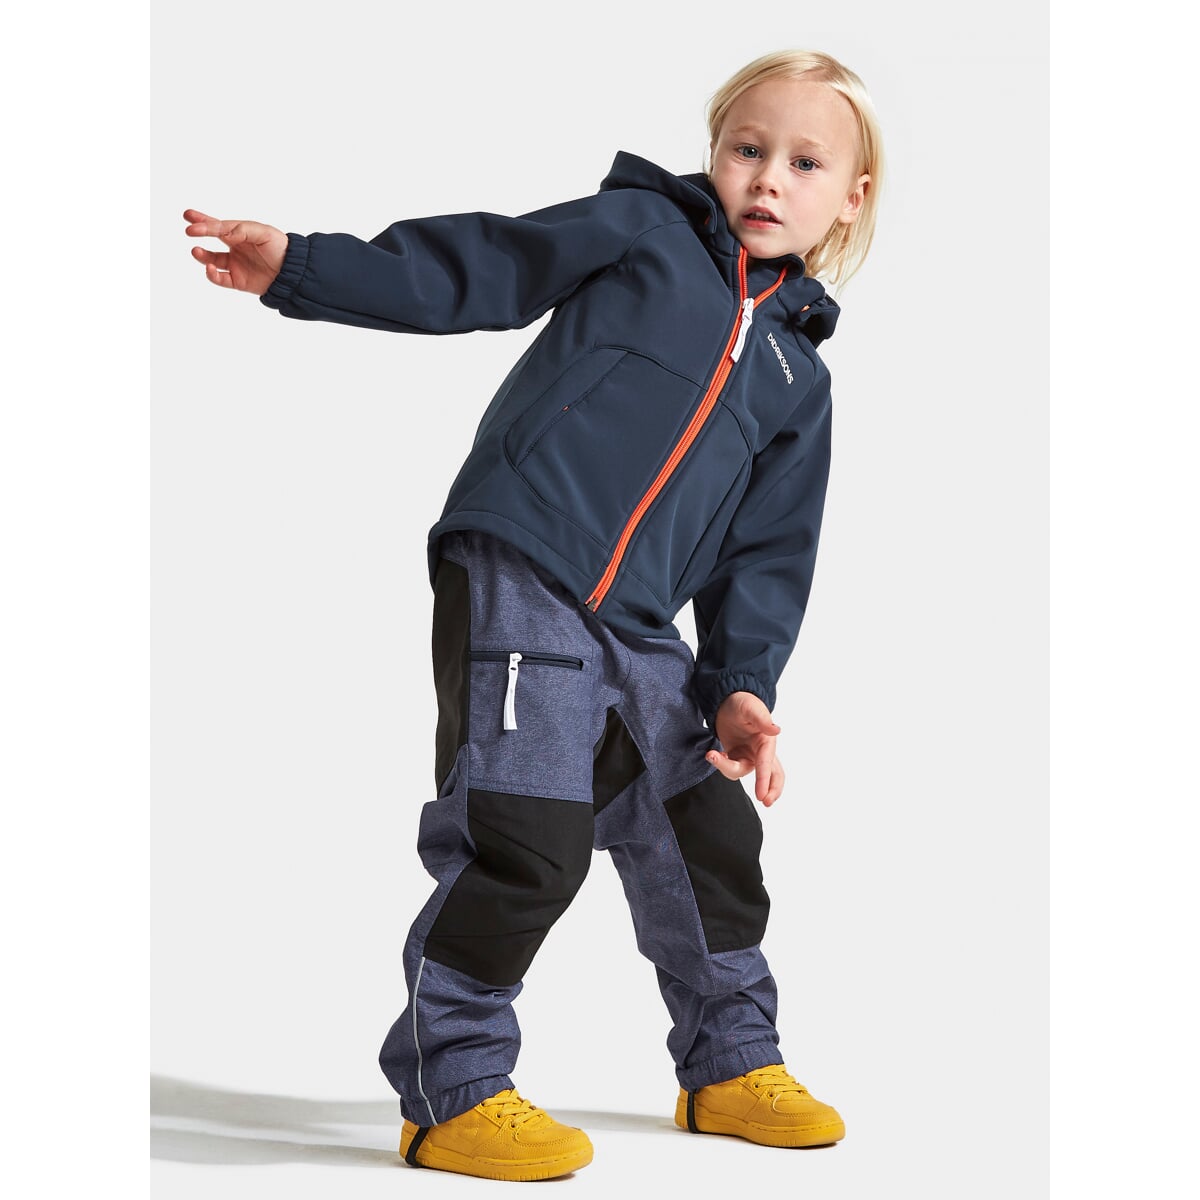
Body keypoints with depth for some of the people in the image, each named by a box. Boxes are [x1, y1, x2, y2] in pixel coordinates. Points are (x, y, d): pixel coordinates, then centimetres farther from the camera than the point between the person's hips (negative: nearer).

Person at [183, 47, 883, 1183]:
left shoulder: (797, 373, 18)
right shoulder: (643, 227, 6)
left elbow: (767, 551, 17)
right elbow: (475, 268, 0)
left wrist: (743, 684, 5)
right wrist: (305, 267, -10)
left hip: (641, 631, 6)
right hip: (516, 575, -6)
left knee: (709, 834, 13)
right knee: (527, 840, -16)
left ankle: (732, 1063, 31)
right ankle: (452, 1087, -2)